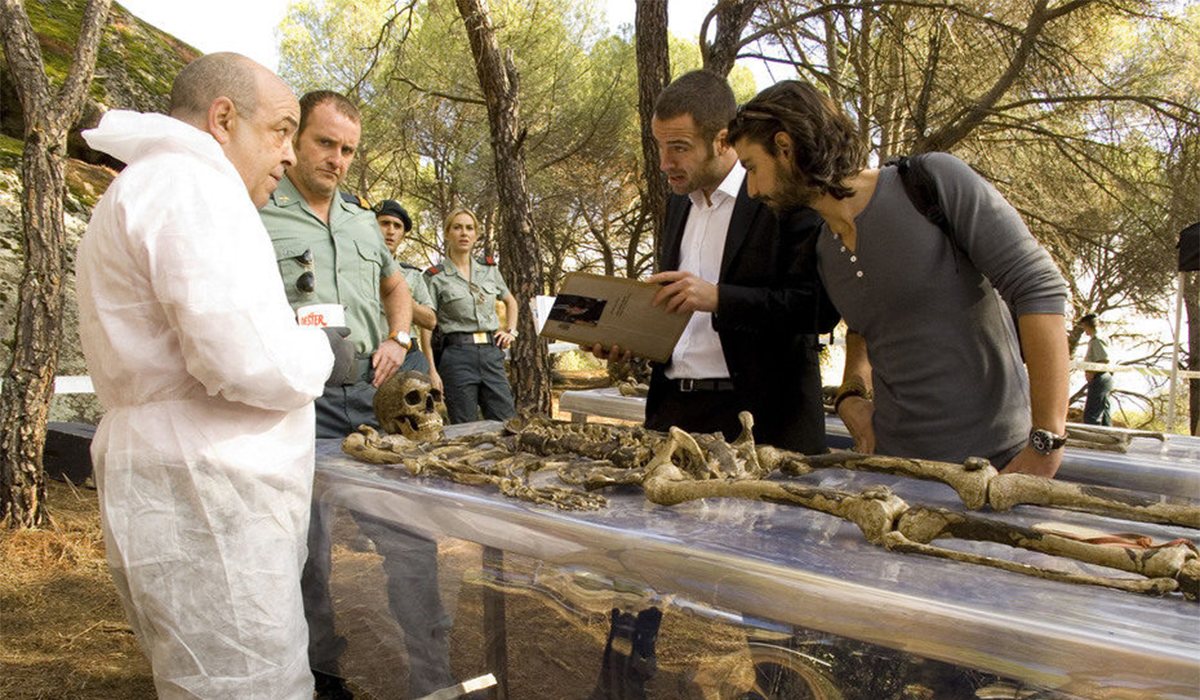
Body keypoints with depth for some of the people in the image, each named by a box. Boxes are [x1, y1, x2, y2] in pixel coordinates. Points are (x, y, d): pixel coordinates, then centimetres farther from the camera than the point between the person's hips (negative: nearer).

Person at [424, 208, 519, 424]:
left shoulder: (489, 268, 13)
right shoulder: (435, 277, 0)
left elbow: (511, 302, 30)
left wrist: (511, 331, 14)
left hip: (492, 352, 4)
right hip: (458, 353, -4)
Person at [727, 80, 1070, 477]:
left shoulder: (935, 181, -12)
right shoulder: (823, 253, 7)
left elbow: (1040, 288, -15)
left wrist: (1046, 442, -18)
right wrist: (851, 391, 7)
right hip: (893, 457, 5)